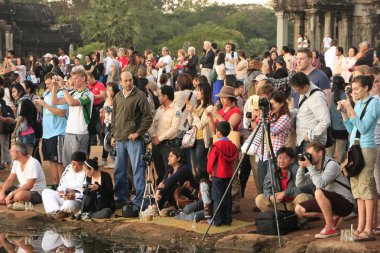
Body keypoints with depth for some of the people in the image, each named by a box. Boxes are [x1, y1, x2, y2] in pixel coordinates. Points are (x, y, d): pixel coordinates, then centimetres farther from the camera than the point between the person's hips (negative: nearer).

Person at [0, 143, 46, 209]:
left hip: (37, 193, -9)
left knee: (19, 195, -40)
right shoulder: (16, 162, 5)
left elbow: (29, 186, -26)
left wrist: (11, 194, -28)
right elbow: (10, 180, 5)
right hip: (22, 190, 9)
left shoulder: (33, 163, -21)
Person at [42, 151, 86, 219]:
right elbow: (62, 183, 15)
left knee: (68, 205, -40)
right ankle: (57, 211, -26)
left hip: (78, 199, -8)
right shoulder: (68, 168, 11)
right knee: (46, 192, -5)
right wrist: (61, 190, -8)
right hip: (65, 196, 8)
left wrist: (75, 196, -30)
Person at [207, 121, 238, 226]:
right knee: (227, 197, 10)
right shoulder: (232, 145, 2)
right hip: (229, 174, 5)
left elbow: (211, 160, -8)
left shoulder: (216, 146, -15)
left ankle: (217, 220, 0)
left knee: (217, 198, 0)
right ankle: (227, 219, 13)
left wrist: (210, 172, 6)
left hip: (218, 174, -5)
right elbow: (233, 159, 9)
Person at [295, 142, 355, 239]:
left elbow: (320, 184, -32)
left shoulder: (332, 165, -19)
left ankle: (331, 228, -21)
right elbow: (299, 184, 4)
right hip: (330, 202, 8)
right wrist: (302, 167, -9)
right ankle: (333, 217, 8)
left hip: (345, 203, -8)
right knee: (299, 209, 0)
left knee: (319, 193, -35)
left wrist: (309, 166, -26)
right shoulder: (314, 167, 5)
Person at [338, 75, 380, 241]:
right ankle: (361, 227, 9)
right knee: (357, 187, 6)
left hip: (366, 149, -8)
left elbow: (363, 128, -16)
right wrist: (343, 112, 7)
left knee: (366, 186, -9)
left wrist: (351, 110, -18)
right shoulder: (358, 104, 16)